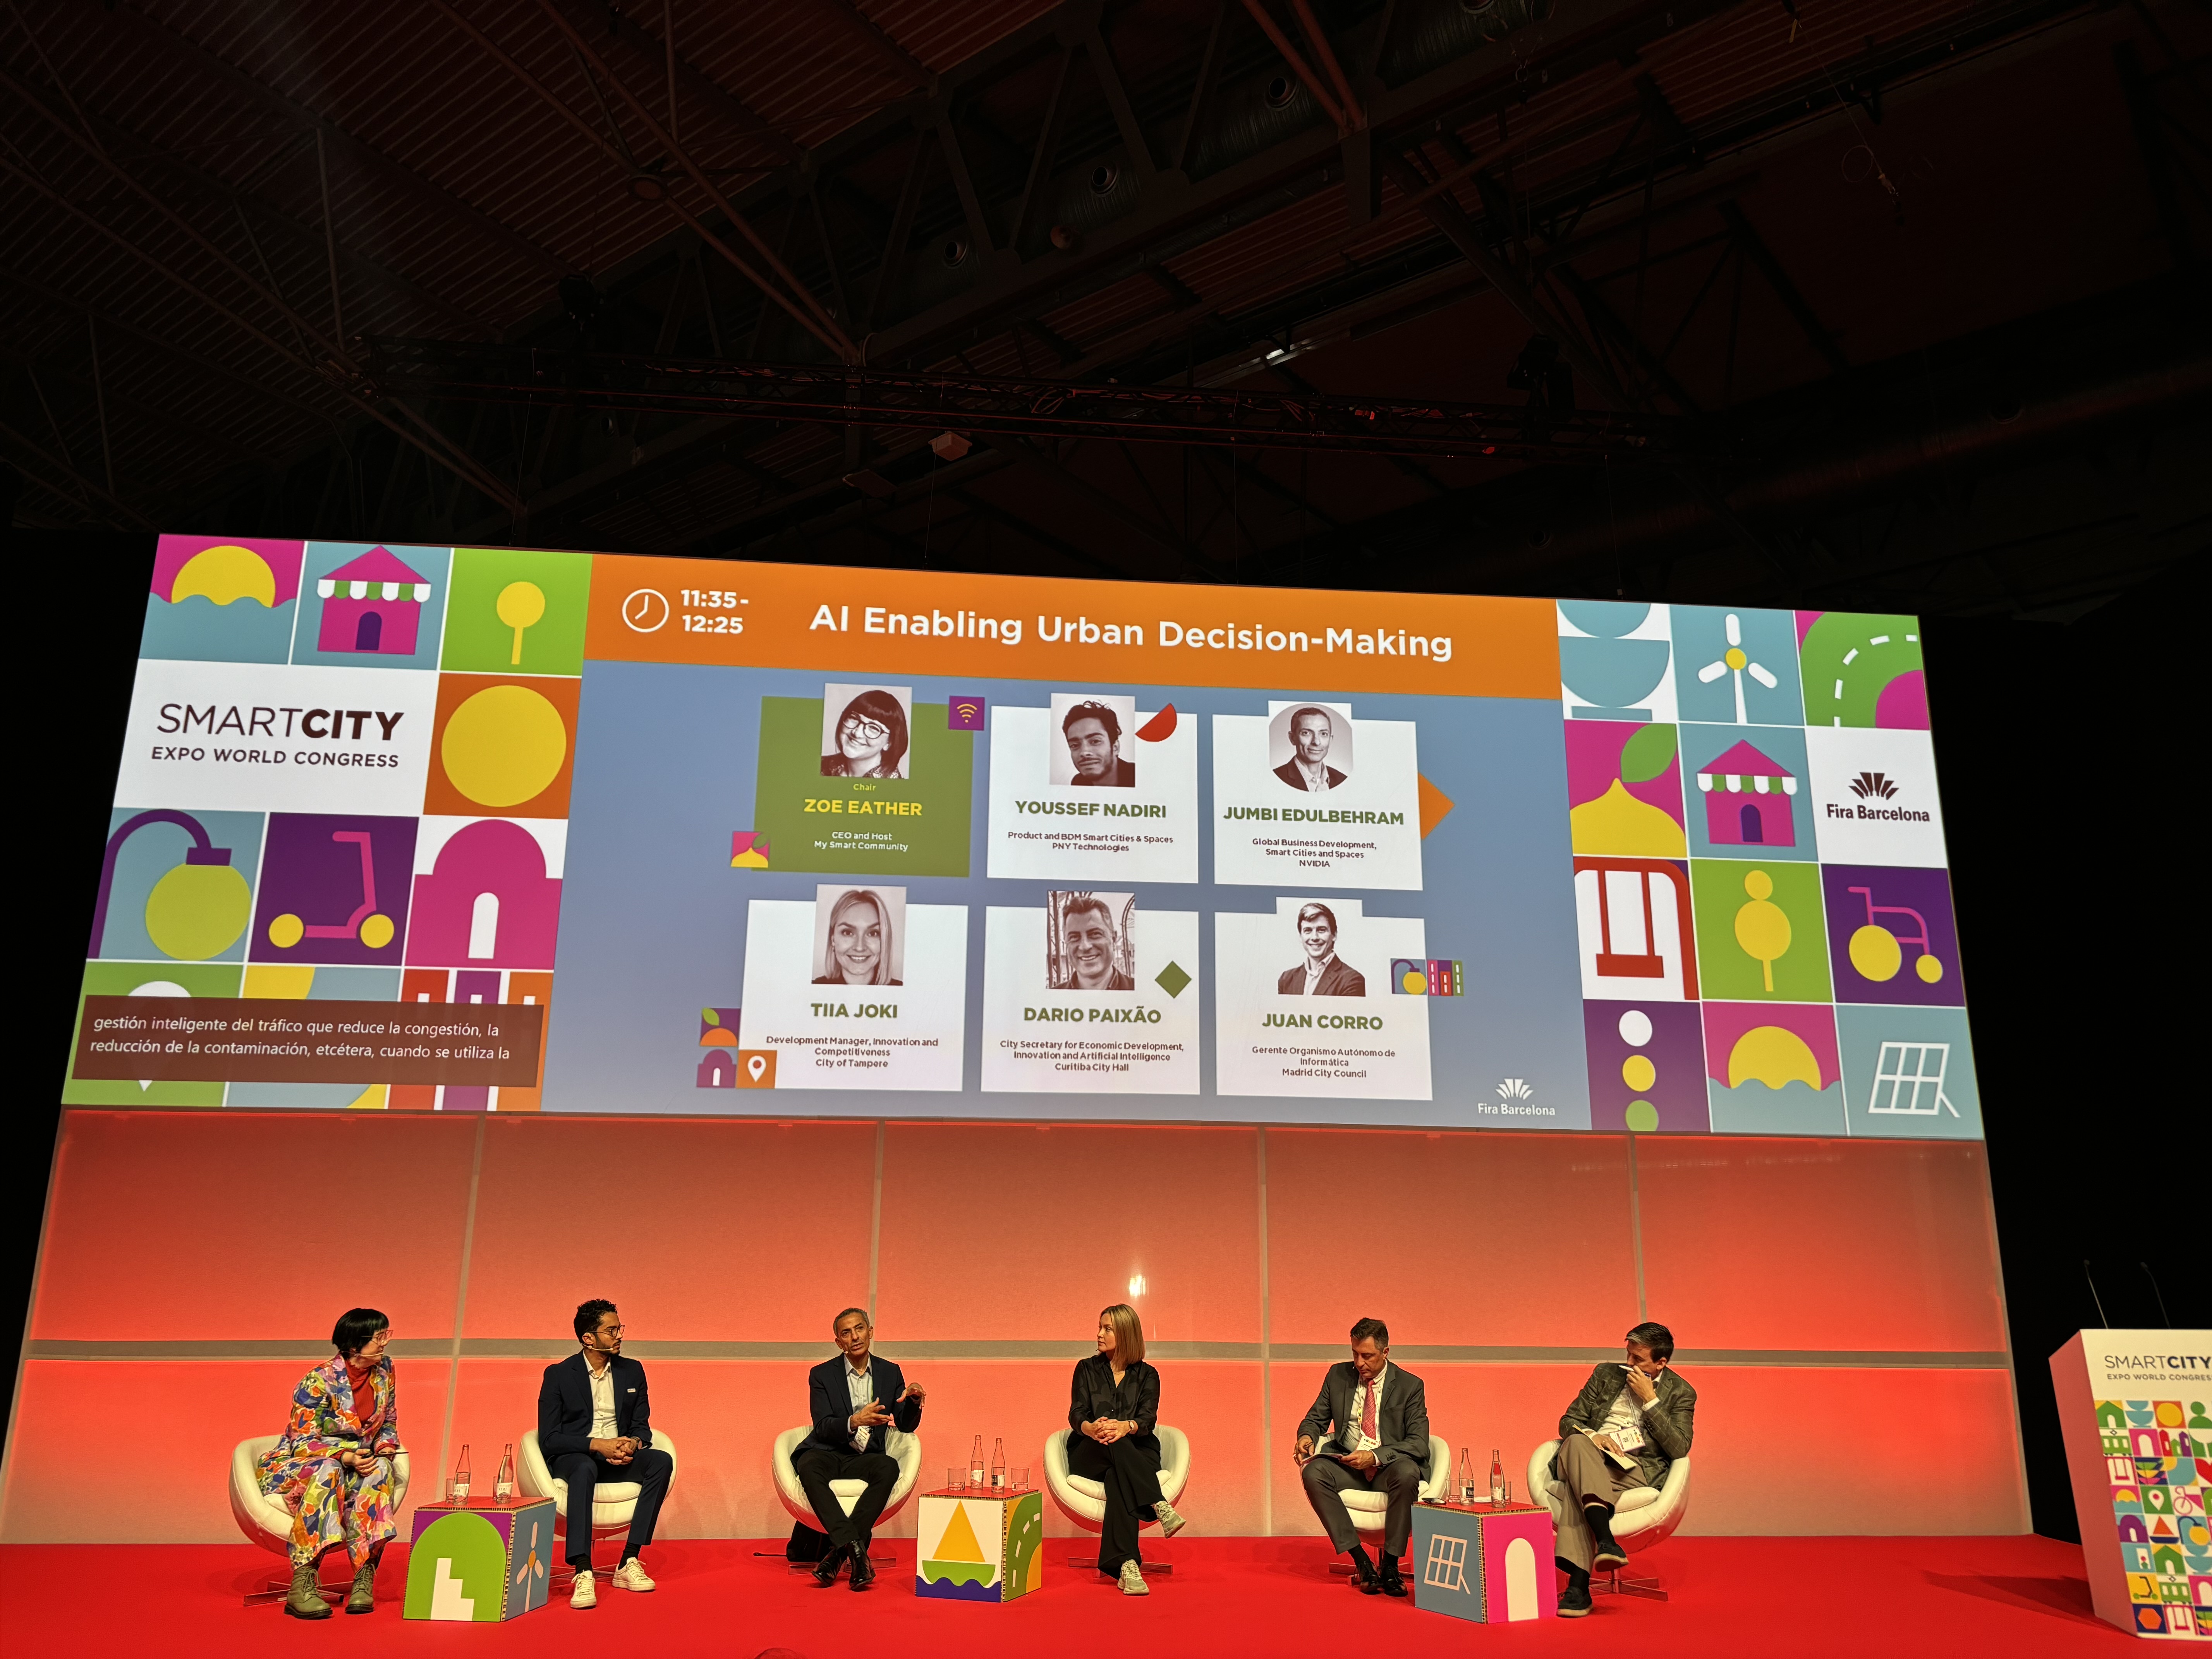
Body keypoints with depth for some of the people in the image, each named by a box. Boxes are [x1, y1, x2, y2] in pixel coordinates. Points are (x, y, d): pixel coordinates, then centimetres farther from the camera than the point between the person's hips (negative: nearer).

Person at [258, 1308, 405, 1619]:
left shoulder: (384, 1370, 0)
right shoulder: (319, 1381, -18)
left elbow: (389, 1423, 12)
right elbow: (303, 1442, -18)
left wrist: (385, 1445, -10)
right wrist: (345, 1457, -32)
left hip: (355, 1463, 4)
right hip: (296, 1465, -4)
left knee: (380, 1470, -30)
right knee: (328, 1472, -39)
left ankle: (365, 1579, -34)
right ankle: (302, 1583, -40)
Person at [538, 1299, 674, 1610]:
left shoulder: (632, 1371, 9)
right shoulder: (558, 1375, -3)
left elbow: (642, 1426, 11)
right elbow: (549, 1439, -8)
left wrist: (633, 1443, -15)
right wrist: (597, 1445, -22)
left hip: (618, 1457, 4)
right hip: (573, 1457, -4)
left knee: (662, 1461, -27)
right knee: (584, 1468, -40)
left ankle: (630, 1562, -28)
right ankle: (583, 1573, -46)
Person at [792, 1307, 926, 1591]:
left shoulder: (890, 1373, 9)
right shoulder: (822, 1375, 1)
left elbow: (906, 1426, 9)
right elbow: (822, 1427, -9)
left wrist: (914, 1401, -13)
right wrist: (854, 1422, -29)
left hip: (863, 1459, 2)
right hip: (827, 1454, -2)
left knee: (889, 1467, -32)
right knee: (808, 1466, -36)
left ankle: (838, 1554, -30)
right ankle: (854, 1548, -41)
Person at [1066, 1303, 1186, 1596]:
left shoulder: (1147, 1375, 11)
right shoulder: (1087, 1369, 14)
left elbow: (1148, 1419, -6)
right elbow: (1077, 1414, -1)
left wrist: (1126, 1427, -31)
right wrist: (1091, 1428, -27)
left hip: (1137, 1453, 0)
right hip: (1090, 1455, 0)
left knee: (1118, 1479, -38)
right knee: (1115, 1447, -38)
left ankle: (1125, 1566, -53)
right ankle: (1160, 1506, -52)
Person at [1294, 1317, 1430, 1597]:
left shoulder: (1410, 1386, -3)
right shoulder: (1338, 1375, 6)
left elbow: (1419, 1444, -9)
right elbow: (1316, 1419, 15)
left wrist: (1375, 1456, -24)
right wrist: (1307, 1436, -11)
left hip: (1389, 1466, -3)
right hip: (1346, 1464, 3)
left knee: (1408, 1473, -37)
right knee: (1312, 1472, -29)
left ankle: (1390, 1566, -23)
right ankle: (1362, 1563, -25)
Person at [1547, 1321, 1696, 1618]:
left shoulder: (1680, 1393, 10)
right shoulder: (1606, 1373, 17)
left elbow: (1679, 1450, -5)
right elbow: (1568, 1422, 15)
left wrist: (1650, 1400, -9)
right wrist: (1591, 1436, -9)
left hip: (1637, 1469, -3)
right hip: (1589, 1459, 3)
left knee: (1579, 1488, -36)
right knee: (1577, 1443, -38)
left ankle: (1578, 1586, -42)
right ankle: (1606, 1542, -49)